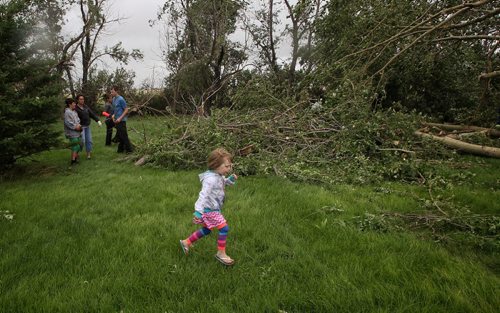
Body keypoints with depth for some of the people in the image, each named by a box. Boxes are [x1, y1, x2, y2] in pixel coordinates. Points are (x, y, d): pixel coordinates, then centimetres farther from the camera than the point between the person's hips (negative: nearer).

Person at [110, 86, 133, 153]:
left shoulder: (121, 99, -14)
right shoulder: (114, 99, 11)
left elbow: (126, 110, -14)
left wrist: (120, 118, -19)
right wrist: (114, 115, 8)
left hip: (121, 121, -8)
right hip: (117, 120, 8)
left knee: (124, 136, -5)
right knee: (119, 136, 14)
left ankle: (128, 149, 3)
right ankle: (121, 149, 23)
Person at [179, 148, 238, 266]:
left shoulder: (218, 175, 4)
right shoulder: (211, 179, -26)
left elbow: (223, 182, 24)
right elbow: (203, 195, -31)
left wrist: (231, 179, 3)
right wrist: (198, 211, -36)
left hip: (214, 208, 10)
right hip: (209, 210, -10)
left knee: (206, 230, 22)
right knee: (224, 228, -10)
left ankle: (186, 242, 37)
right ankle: (221, 253, 3)